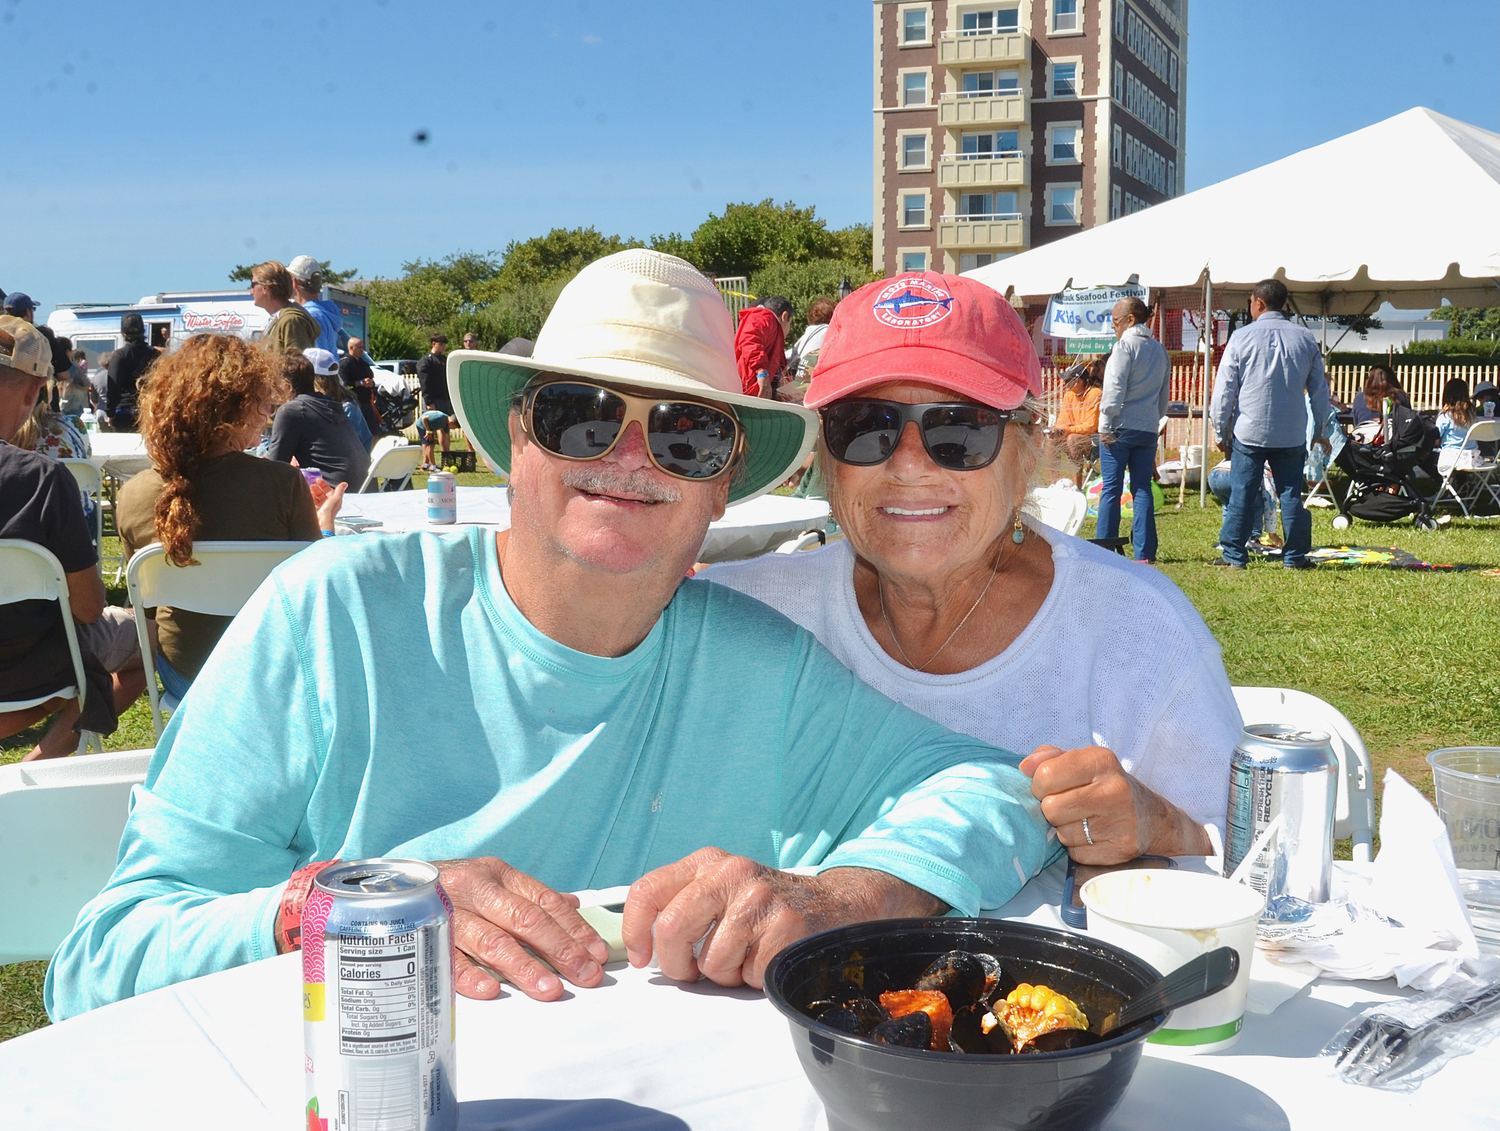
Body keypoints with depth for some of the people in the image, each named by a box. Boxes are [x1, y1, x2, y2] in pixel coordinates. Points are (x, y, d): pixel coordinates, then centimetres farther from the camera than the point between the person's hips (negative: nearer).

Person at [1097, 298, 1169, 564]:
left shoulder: (1125, 346, -8)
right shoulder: (1159, 350, 15)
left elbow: (1114, 389, -14)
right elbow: (1163, 395, 19)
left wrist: (1105, 426, -11)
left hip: (1120, 426, -6)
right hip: (1148, 429, 6)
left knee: (1111, 489, -1)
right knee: (1143, 490, 5)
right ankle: (1144, 553, 2)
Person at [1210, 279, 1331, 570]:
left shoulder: (1242, 337, -4)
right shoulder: (1305, 338, 4)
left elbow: (1224, 390, -2)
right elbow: (1319, 390, 10)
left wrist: (1221, 432, 7)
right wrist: (1321, 431, 20)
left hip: (1249, 432, -2)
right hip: (1292, 435, 2)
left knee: (1241, 494, 3)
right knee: (1291, 495, 8)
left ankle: (1233, 555, 6)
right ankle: (1294, 557, 11)